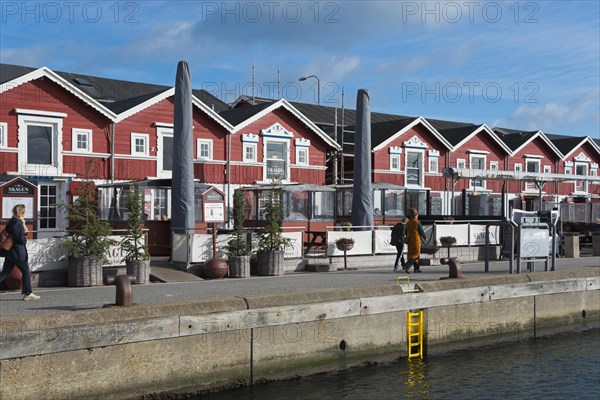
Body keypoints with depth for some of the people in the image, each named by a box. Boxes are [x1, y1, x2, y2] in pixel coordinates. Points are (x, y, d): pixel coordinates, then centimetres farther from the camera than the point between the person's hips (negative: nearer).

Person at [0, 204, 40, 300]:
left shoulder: (12, 221, 13)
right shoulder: (16, 222, -17)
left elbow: (25, 232, 18)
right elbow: (20, 239, -21)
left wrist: (23, 224, 6)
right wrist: (25, 241, -2)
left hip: (10, 252, 9)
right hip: (18, 252, -9)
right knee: (26, 272, 2)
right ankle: (28, 294, 8)